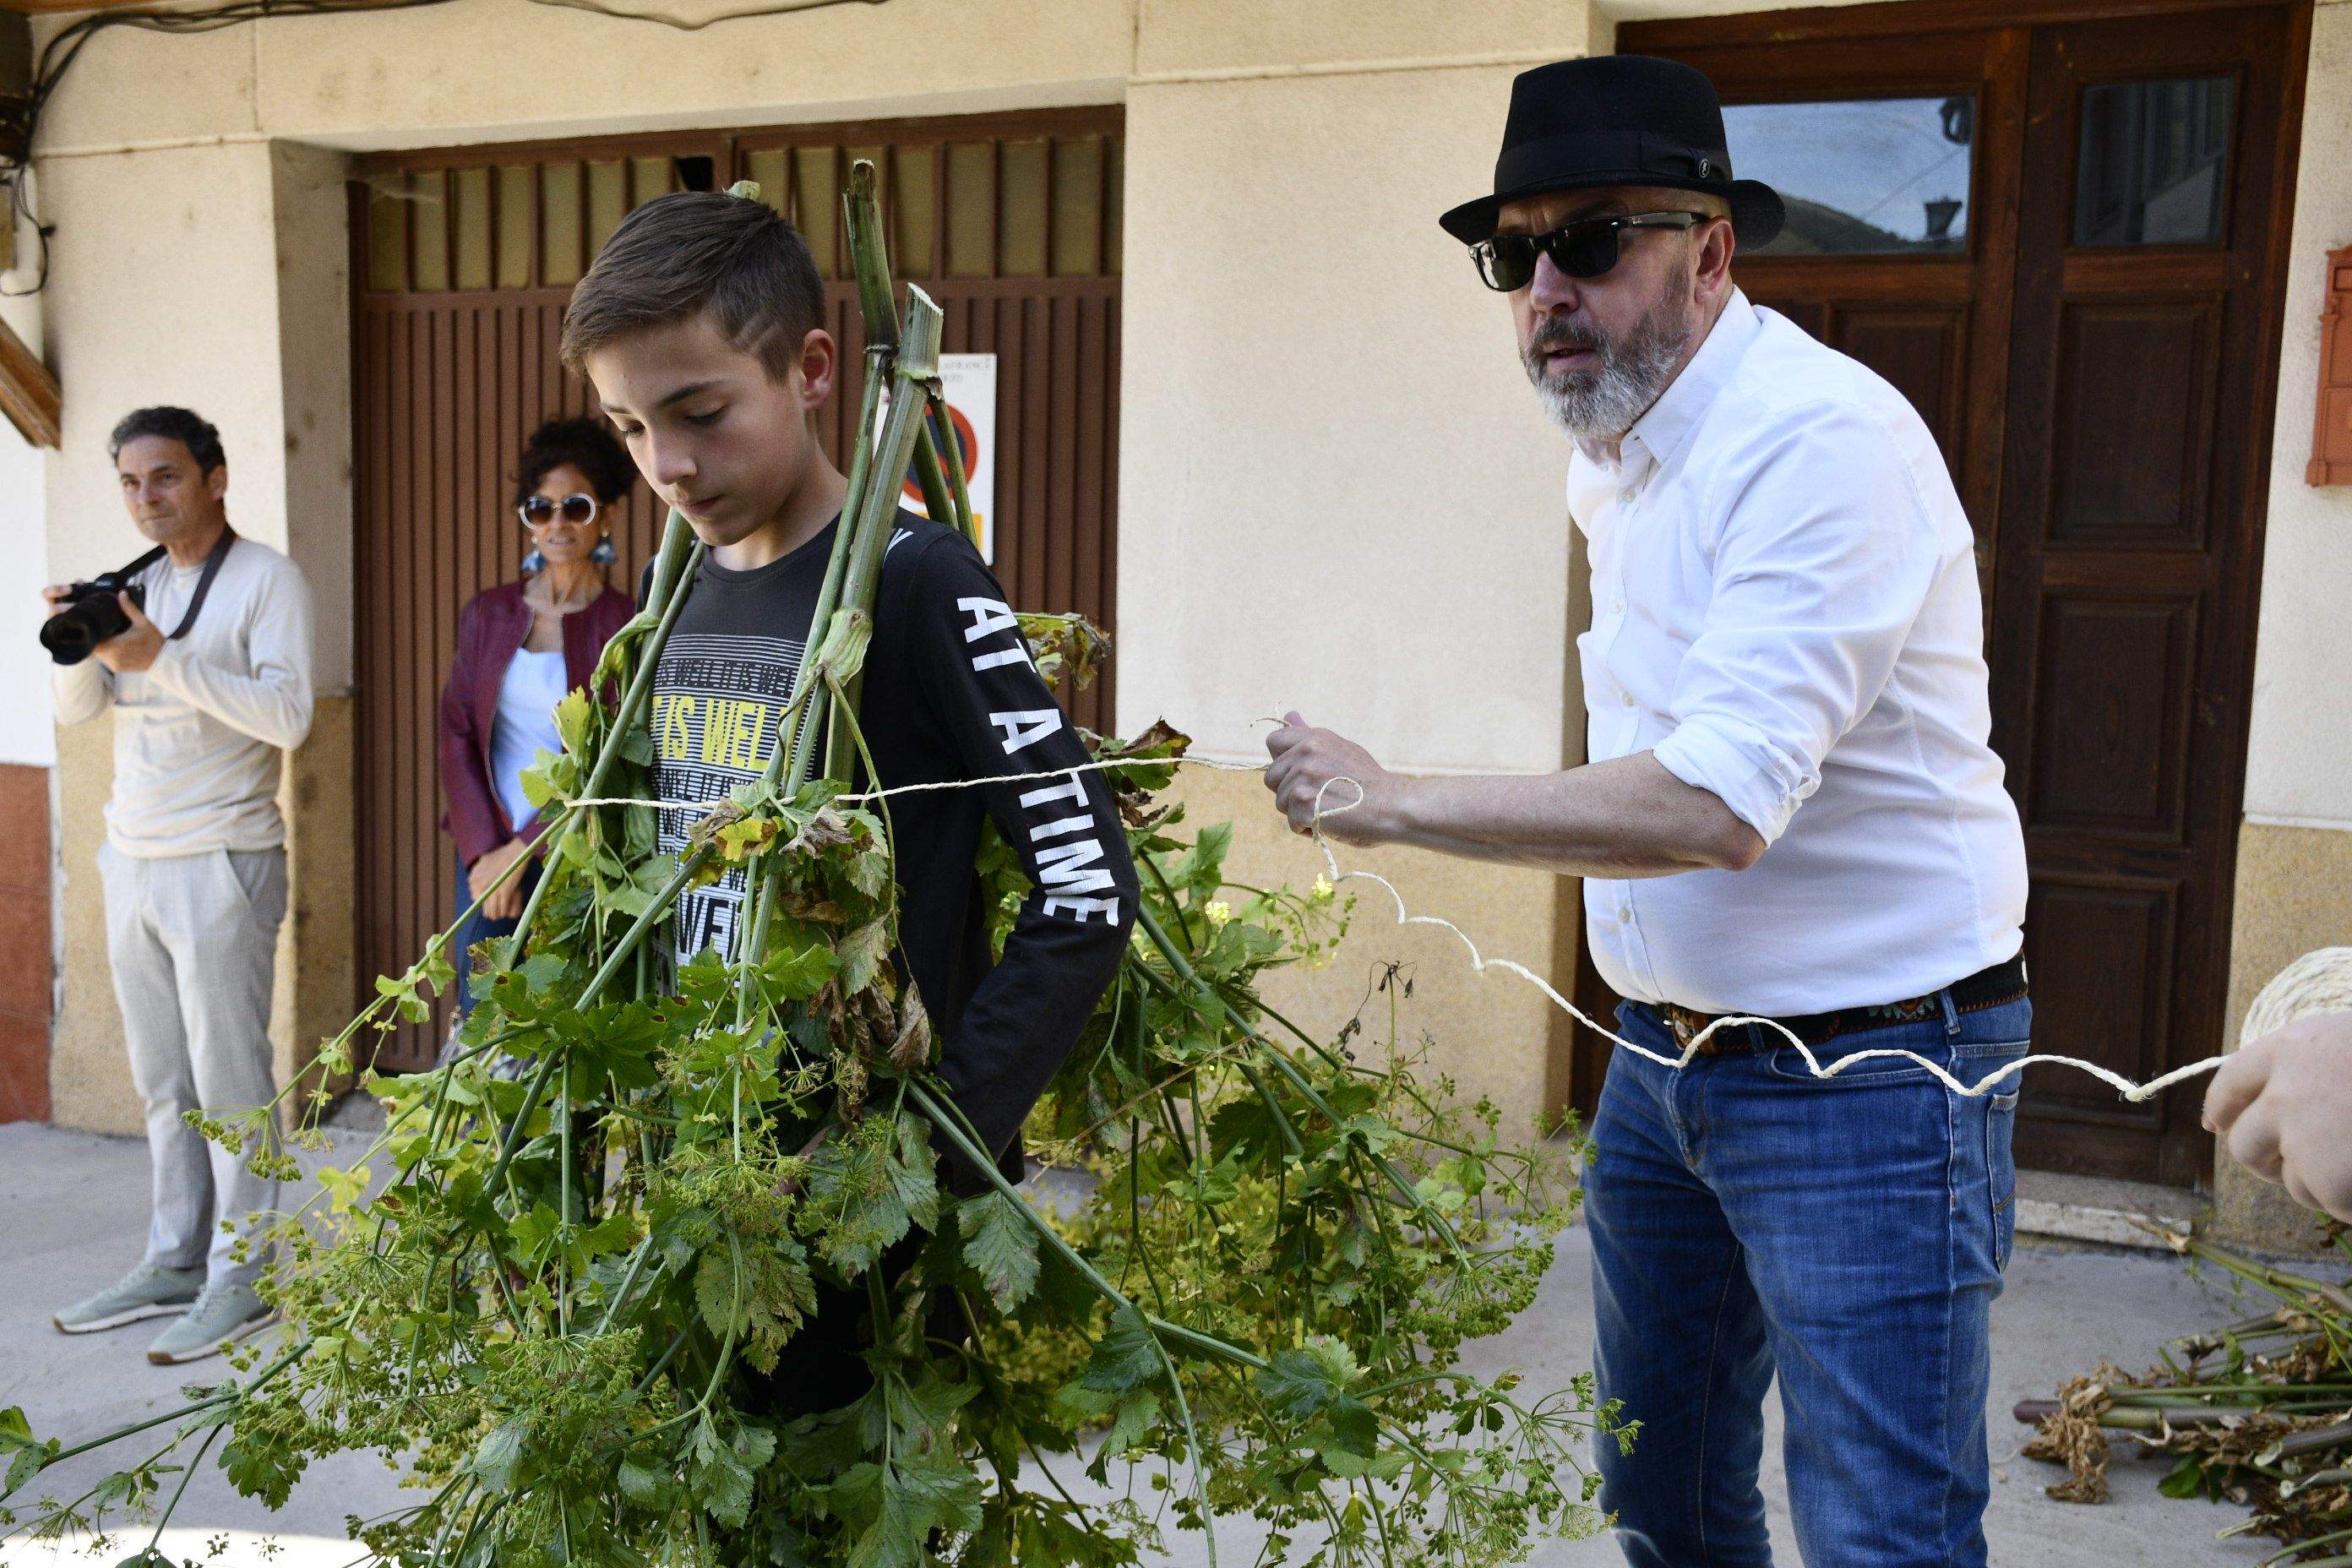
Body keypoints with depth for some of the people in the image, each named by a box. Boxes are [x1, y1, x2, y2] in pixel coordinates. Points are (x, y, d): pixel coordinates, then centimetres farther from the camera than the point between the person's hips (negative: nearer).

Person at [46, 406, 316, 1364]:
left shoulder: (266, 579, -6)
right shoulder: (135, 584, 14)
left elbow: (287, 715, -17)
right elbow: (76, 709, 9)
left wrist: (162, 657, -23)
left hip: (221, 862, -7)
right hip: (133, 860, 7)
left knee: (229, 1079, -2)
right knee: (162, 1080, 12)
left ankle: (242, 1275, 6)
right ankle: (174, 1263, 21)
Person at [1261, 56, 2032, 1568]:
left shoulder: (1823, 439, -22)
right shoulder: (1610, 453, 7)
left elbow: (1713, 806, -30)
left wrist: (1392, 803, -24)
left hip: (1868, 1066, -8)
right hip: (1666, 1051, 9)